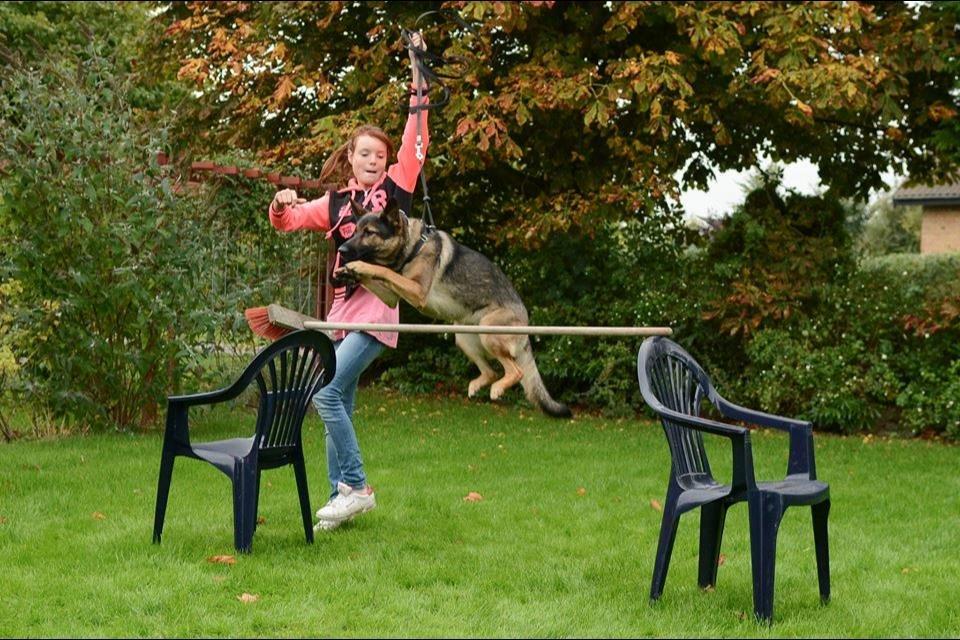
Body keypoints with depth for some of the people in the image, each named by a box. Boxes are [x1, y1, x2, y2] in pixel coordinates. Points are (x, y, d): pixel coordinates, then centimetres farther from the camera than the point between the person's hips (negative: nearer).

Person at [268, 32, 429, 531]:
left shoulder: (395, 189, 1)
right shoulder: (337, 201, 13)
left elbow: (415, 140, -6)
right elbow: (289, 222, 18)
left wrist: (418, 81, -11)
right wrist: (281, 205, -5)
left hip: (378, 307, -6)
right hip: (342, 308, 6)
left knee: (327, 393, -16)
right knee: (338, 407, 7)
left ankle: (357, 487, -7)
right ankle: (340, 496, 15)